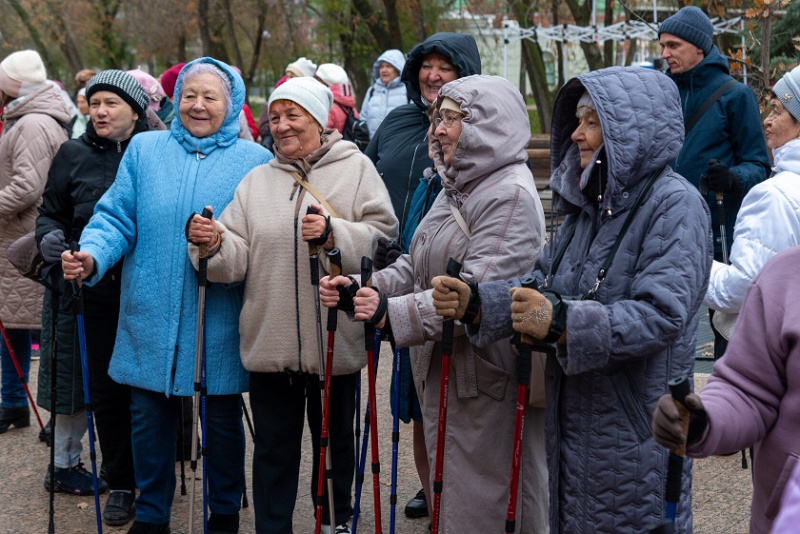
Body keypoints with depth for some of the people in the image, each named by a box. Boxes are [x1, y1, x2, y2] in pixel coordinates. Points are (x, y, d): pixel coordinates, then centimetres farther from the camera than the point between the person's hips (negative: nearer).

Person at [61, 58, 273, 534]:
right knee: (150, 416, 8)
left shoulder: (255, 161, 2)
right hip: (153, 316, 2)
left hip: (221, 320, -1)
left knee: (223, 418, 11)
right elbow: (116, 218, 3)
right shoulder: (144, 150, 8)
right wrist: (93, 255, -15)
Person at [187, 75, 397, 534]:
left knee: (335, 443, 15)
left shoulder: (356, 169, 1)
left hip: (335, 342, -2)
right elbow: (238, 258, 2)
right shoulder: (257, 181, 9)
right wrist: (213, 244, -18)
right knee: (274, 449, 10)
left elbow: (383, 238, -11)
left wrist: (334, 234, -25)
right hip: (270, 342, 2)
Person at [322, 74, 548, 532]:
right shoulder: (457, 188, 15)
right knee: (450, 491, 20)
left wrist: (394, 314, -33)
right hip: (442, 370, 10)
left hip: (488, 378, -10)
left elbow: (477, 290, -26)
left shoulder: (511, 194, -16)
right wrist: (361, 289, -3)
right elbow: (417, 266, 14)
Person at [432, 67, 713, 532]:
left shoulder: (675, 205, -15)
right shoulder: (591, 202, 11)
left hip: (635, 429, -8)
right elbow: (545, 281, 8)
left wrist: (563, 324, -35)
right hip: (574, 419, 8)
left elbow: (662, 315, -26)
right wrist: (476, 302, -9)